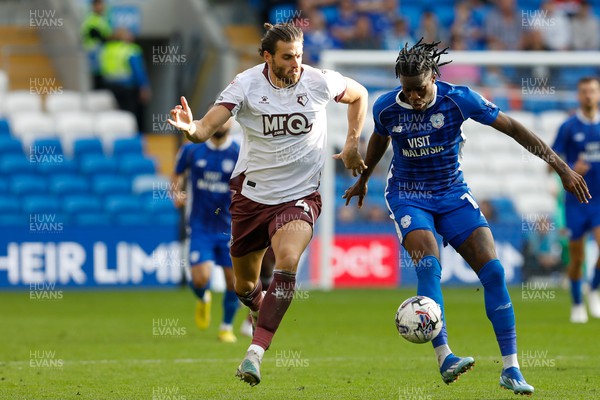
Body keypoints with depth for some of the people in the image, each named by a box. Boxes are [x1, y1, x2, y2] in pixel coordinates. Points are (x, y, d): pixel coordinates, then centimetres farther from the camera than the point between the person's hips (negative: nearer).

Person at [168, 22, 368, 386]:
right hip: (252, 193, 2)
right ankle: (262, 312, 51)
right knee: (244, 284, 13)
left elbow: (359, 95, 13)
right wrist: (191, 128, -46)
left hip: (300, 196, -1)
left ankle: (255, 354, -31)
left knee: (288, 261, -29)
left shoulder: (319, 81, -9)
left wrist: (352, 145, 6)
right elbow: (208, 127, -23)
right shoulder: (247, 84, -13)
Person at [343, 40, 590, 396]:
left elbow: (512, 128, -9)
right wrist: (363, 180, 30)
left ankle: (511, 368, -9)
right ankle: (445, 359, -32)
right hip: (408, 196, -1)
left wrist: (561, 167, -11)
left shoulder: (459, 99, -15)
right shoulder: (386, 108, -10)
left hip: (453, 195, 1)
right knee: (429, 264, -29)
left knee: (493, 271, -14)